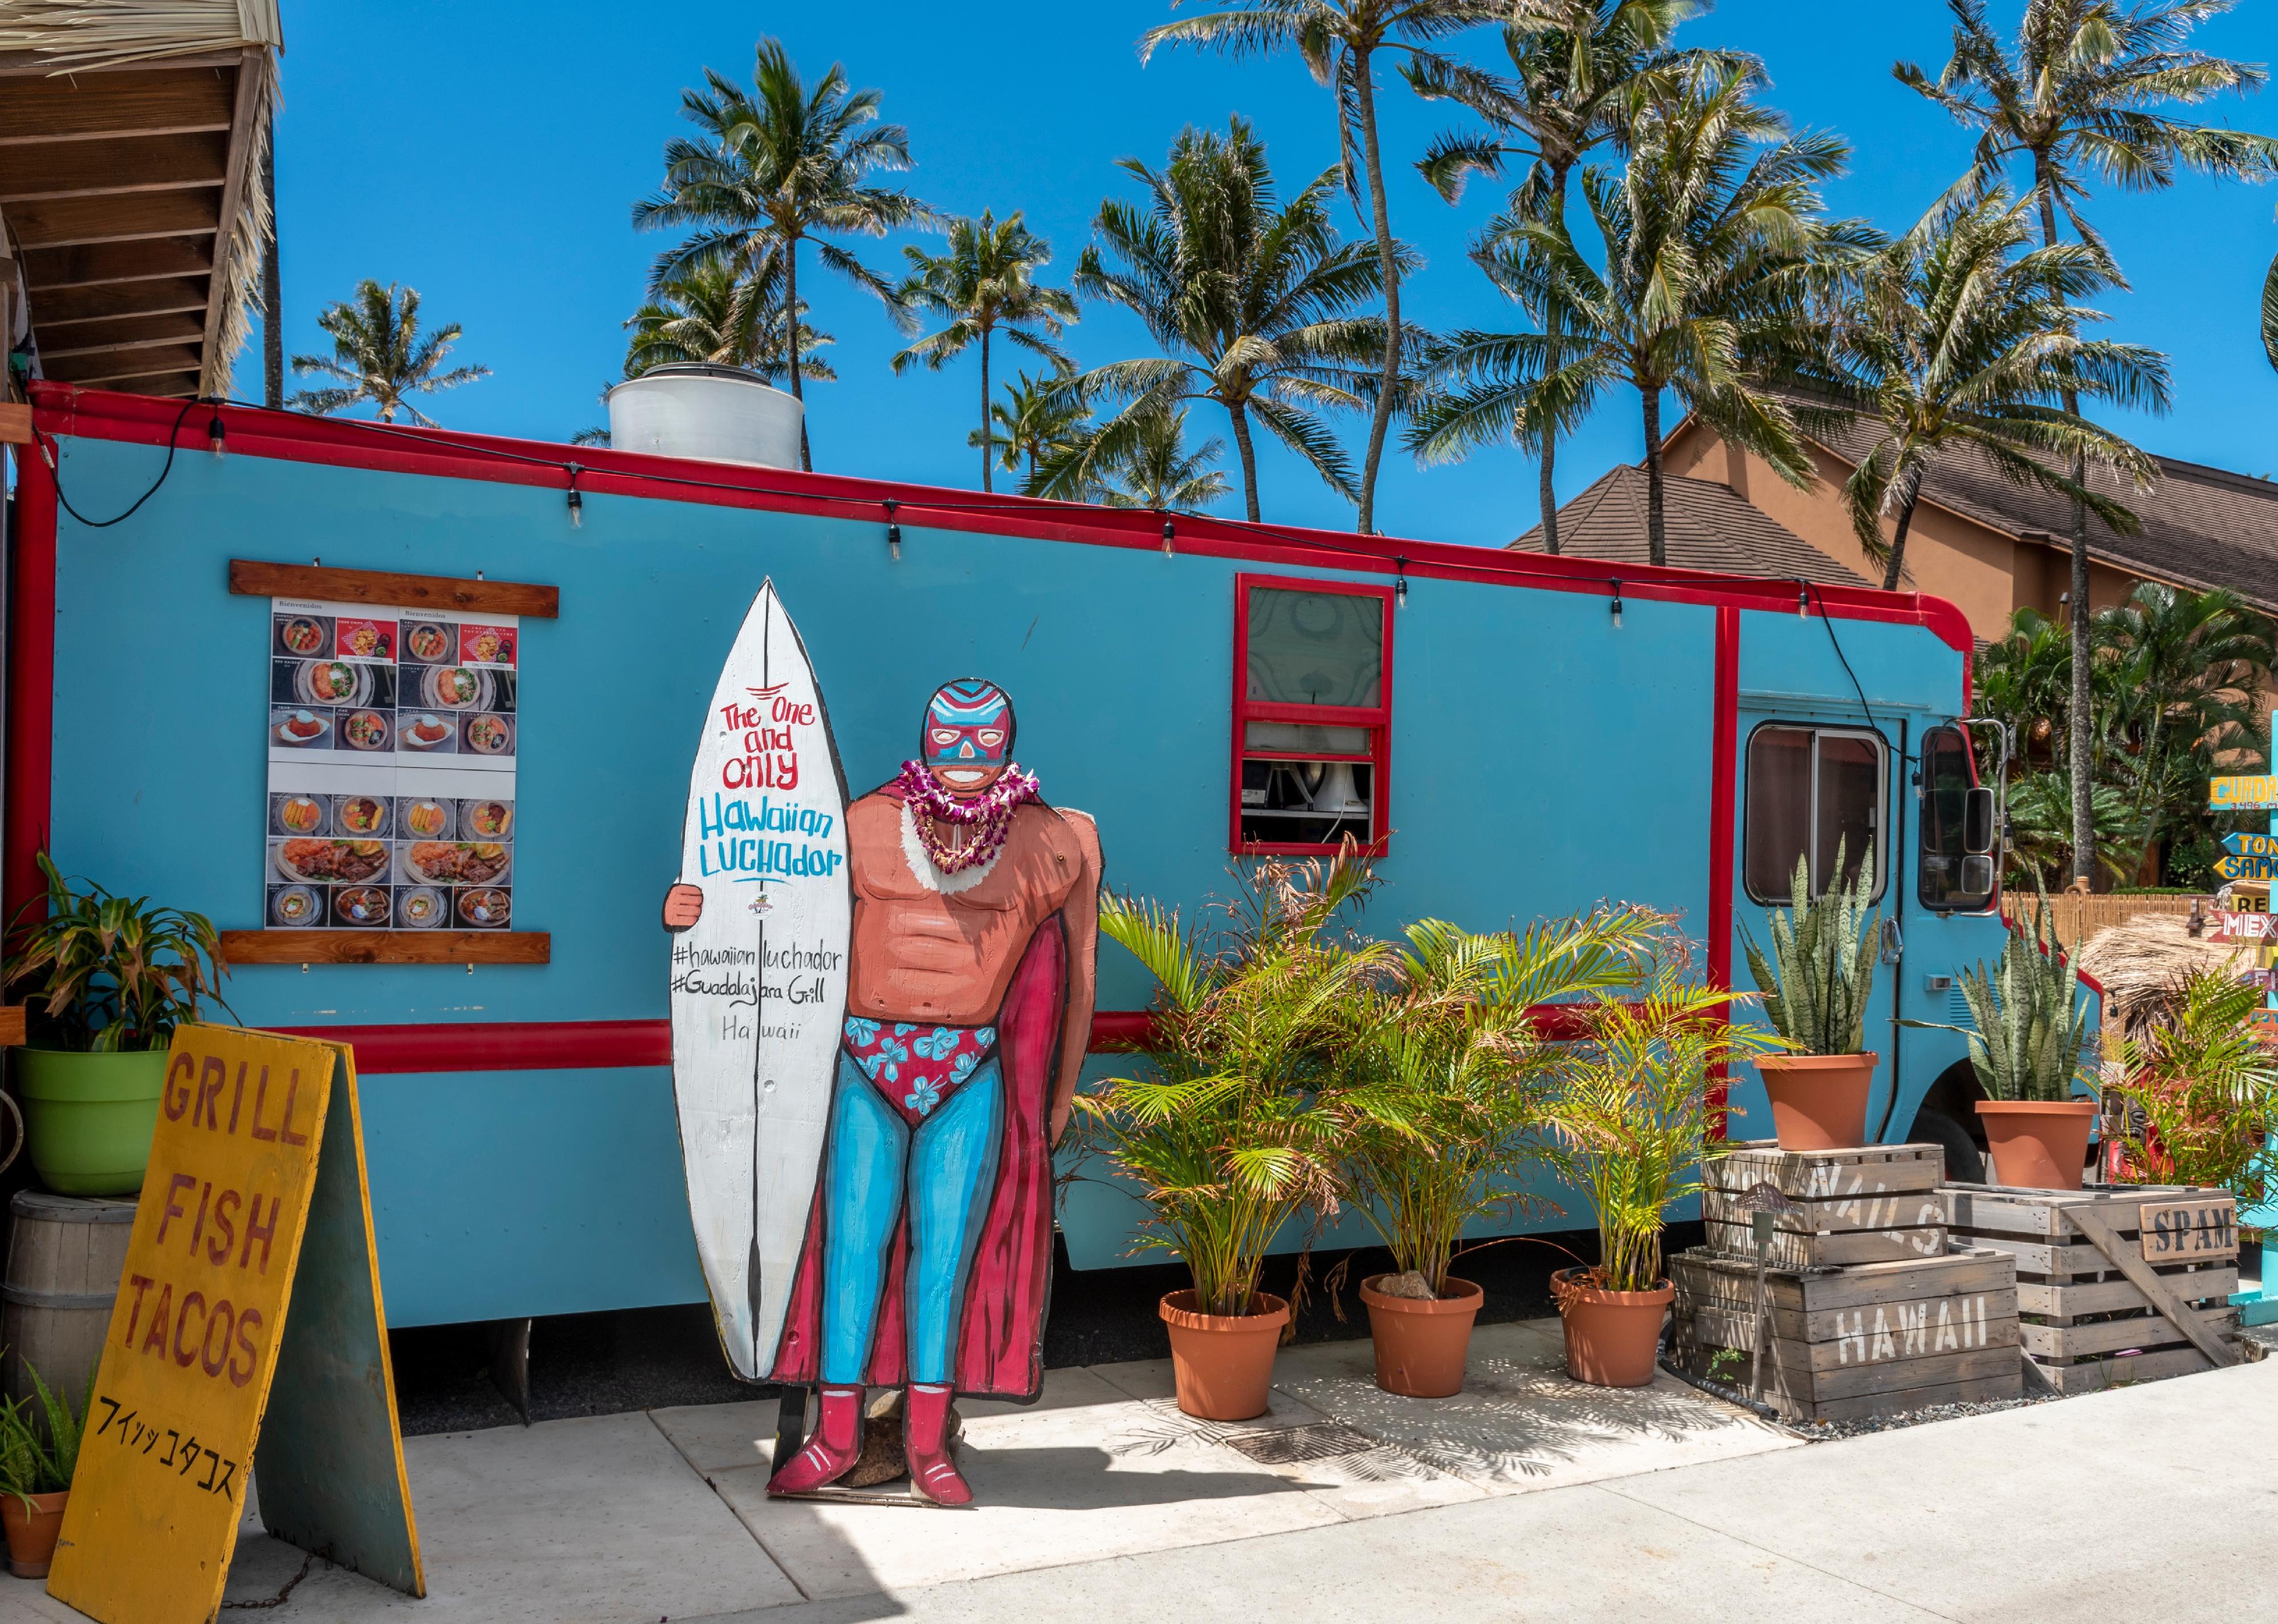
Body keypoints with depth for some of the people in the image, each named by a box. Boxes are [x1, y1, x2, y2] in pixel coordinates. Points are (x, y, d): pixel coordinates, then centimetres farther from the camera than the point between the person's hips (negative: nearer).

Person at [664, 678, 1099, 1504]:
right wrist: (693, 911, -14)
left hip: (970, 1074, 0)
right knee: (853, 1237, 1)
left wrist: (1059, 1098, 11)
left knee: (947, 1244, 4)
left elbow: (1076, 975, 9)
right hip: (867, 1063, 0)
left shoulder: (1049, 841, 0)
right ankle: (836, 1436, 14)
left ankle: (926, 1441, 16)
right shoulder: (865, 826, -1)